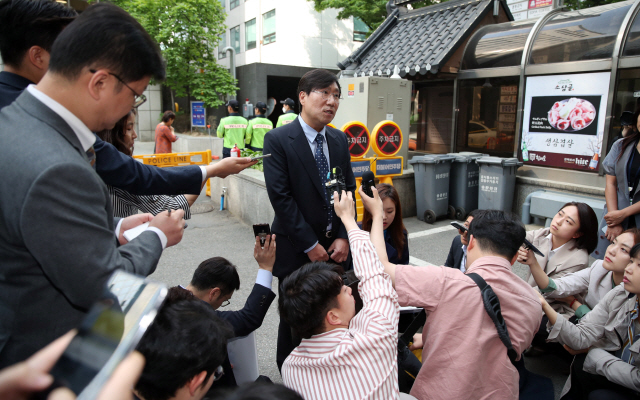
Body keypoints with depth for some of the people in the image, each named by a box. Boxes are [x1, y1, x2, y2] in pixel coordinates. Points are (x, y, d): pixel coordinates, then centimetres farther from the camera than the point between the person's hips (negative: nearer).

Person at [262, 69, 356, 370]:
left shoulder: (339, 140, 7)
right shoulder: (277, 140, -11)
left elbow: (349, 190, 7)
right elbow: (280, 197, -16)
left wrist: (344, 237, -4)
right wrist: (310, 245, -15)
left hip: (334, 247, 5)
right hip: (297, 250, -4)